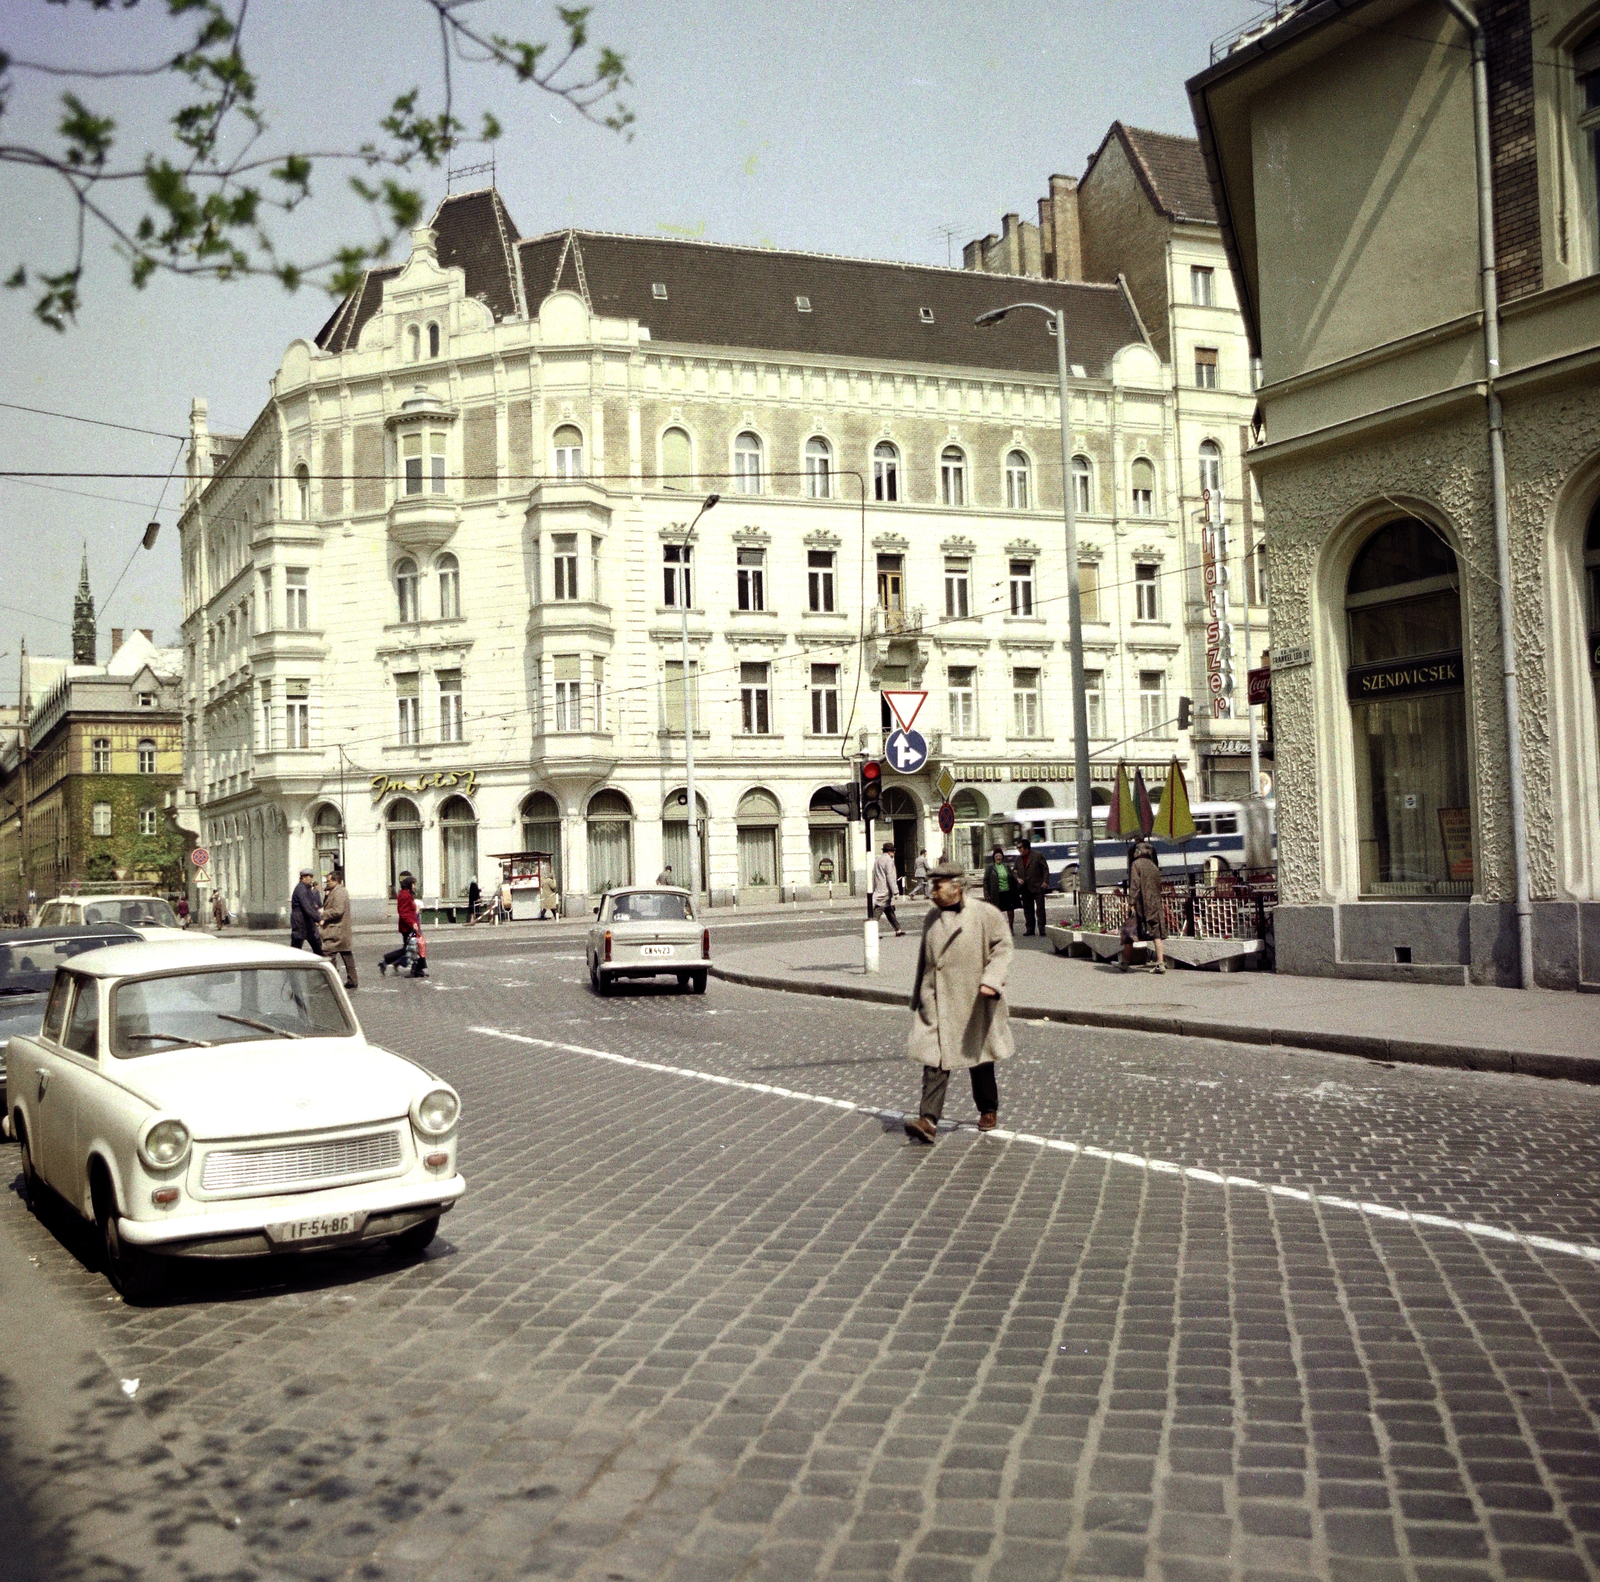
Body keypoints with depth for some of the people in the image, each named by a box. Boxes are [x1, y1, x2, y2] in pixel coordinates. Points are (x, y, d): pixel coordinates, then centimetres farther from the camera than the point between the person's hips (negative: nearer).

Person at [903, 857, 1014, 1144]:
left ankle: (988, 1111, 31)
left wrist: (991, 980, -22)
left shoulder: (985, 914, -4)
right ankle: (928, 1120, -15)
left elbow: (1003, 947, -7)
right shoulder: (932, 918, 12)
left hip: (973, 1002, -3)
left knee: (979, 1059, 11)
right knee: (934, 1060, -8)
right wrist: (918, 997, 23)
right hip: (935, 1002, 3)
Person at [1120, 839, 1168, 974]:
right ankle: (1161, 963, -7)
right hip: (1155, 905, 6)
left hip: (1140, 904, -6)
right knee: (1157, 933, 2)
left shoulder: (1136, 864, -5)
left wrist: (1131, 903, -15)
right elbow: (1158, 887, 17)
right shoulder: (1154, 867, 15)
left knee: (1129, 932, 6)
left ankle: (1125, 962, 12)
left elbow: (1134, 885, -13)